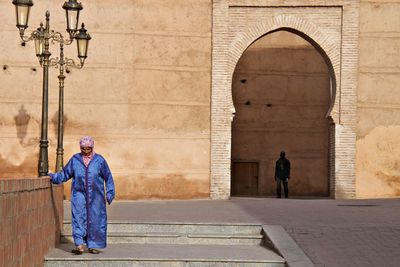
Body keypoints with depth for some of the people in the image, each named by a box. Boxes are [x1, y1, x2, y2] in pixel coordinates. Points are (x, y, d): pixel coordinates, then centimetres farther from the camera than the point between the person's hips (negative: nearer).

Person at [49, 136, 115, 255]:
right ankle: (79, 244, -18)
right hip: (79, 194, 0)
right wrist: (52, 177, 0)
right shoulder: (75, 160, 8)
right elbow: (64, 174, 14)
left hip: (95, 196, 0)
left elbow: (108, 178, 8)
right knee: (79, 218, -12)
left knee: (95, 220, 2)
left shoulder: (99, 160, 4)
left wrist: (110, 193, 3)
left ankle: (93, 245, 12)